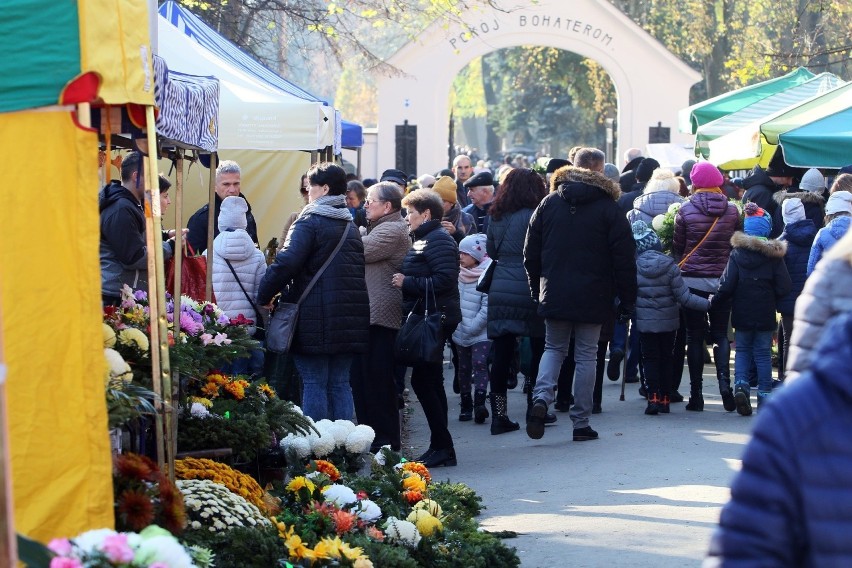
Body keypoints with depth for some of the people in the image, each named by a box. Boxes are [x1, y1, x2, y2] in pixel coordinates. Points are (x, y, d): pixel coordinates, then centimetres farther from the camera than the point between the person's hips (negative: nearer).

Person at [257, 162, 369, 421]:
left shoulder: (309, 222, -8)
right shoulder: (351, 226, 16)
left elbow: (286, 262, -19)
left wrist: (264, 295, -10)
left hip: (316, 319, -7)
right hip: (349, 320, 7)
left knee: (314, 384, -3)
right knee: (340, 383, 11)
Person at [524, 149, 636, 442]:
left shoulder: (549, 203, 4)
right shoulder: (609, 209, -6)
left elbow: (531, 253, 7)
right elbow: (624, 259, -8)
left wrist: (537, 290, 16)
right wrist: (627, 299, 0)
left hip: (554, 295, 2)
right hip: (592, 297, -2)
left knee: (553, 348, 16)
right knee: (586, 356, 5)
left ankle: (541, 397, -10)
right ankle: (581, 423, 6)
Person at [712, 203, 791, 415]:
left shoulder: (736, 254, -7)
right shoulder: (774, 256, -6)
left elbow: (727, 286, -12)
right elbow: (784, 287, -8)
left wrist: (715, 300, 4)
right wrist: (772, 298, 11)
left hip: (742, 314, 0)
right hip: (765, 314, 0)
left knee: (742, 350, 12)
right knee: (763, 353, 10)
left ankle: (741, 384, -11)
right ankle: (764, 394, 8)